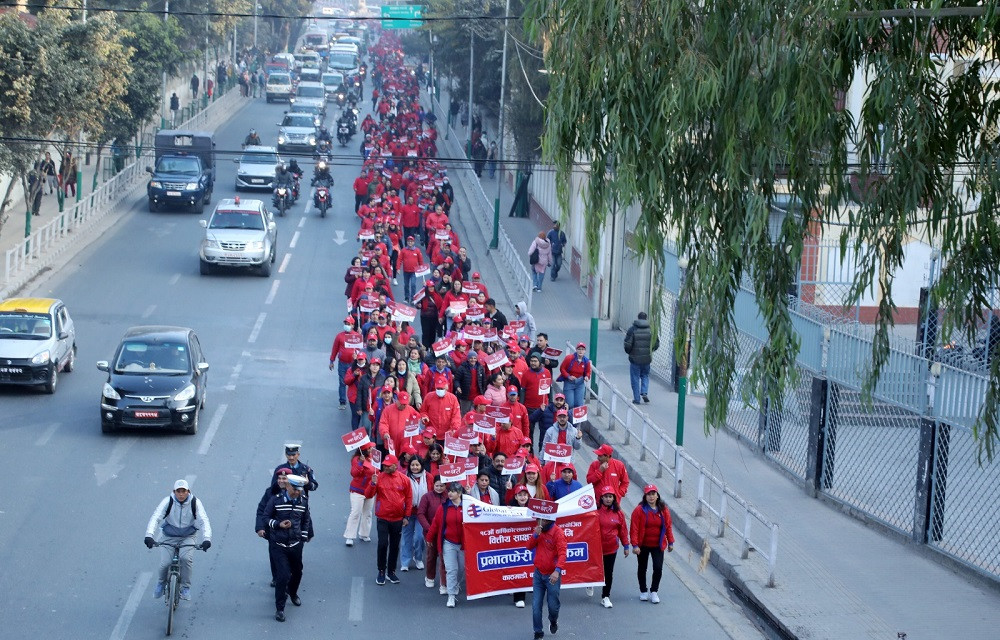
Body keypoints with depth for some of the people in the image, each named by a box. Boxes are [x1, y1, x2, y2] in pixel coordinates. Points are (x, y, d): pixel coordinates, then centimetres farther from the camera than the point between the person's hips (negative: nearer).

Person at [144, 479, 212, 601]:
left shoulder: (195, 503, -12)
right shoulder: (167, 502, -15)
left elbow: (204, 521, -19)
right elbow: (155, 518, -24)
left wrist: (206, 539, -36)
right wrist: (149, 535, -40)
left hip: (187, 537, 0)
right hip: (169, 537, 0)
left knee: (186, 558, -27)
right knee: (165, 563, -16)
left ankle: (185, 587, -7)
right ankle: (161, 582, 18)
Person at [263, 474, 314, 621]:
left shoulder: (303, 501, -1)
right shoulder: (276, 500, -13)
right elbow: (266, 517, -2)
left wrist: (304, 537, 10)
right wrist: (278, 524, -18)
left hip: (295, 544, 4)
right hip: (278, 545, -4)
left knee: (297, 572, 19)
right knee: (283, 575, -13)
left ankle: (292, 593, 51)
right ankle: (279, 608, 0)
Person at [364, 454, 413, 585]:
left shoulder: (404, 479, -2)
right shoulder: (379, 477, -4)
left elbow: (409, 498, 5)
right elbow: (368, 495, -5)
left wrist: (406, 516, 3)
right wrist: (373, 484, -23)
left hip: (398, 520, 2)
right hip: (382, 519, -2)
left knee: (395, 546, 10)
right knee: (383, 545, -5)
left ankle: (391, 571, 23)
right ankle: (381, 572, 8)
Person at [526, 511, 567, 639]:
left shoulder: (558, 532, -15)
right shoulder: (539, 530, 4)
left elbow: (562, 554, -24)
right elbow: (530, 547, 4)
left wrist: (557, 570, -39)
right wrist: (535, 535, -15)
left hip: (552, 575, -5)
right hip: (538, 574, 5)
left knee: (553, 605, 4)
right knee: (536, 605, 0)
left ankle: (553, 621, 37)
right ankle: (538, 632, 12)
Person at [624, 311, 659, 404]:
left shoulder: (632, 329, -9)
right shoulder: (651, 329, -1)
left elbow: (627, 345, -11)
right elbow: (656, 344, 4)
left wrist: (629, 352, 10)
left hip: (635, 358, -3)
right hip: (647, 359, 3)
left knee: (635, 378, 6)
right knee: (645, 376, 21)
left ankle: (636, 399, 6)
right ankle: (645, 392, 2)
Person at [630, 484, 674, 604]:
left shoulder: (663, 510, -3)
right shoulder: (639, 510, -13)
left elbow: (668, 526, 5)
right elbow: (634, 528, -14)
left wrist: (670, 542, 8)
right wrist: (635, 545, -18)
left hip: (658, 545, 1)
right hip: (643, 545, -1)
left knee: (658, 568, -7)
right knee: (642, 568, 13)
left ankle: (654, 591, 11)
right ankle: (643, 591, 30)